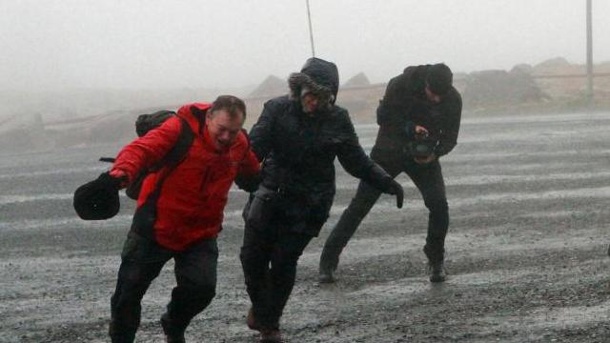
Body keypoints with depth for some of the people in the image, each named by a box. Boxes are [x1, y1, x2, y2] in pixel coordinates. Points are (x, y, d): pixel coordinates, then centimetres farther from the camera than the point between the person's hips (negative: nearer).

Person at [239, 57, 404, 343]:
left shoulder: (337, 120, -4)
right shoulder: (277, 110, -7)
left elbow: (356, 161, 2)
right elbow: (255, 147, -16)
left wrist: (386, 183, -6)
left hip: (310, 203, -1)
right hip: (271, 193, 1)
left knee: (284, 260, -3)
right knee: (253, 255, 1)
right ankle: (259, 306, 29)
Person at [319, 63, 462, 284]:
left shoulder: (453, 100, -14)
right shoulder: (402, 85, -22)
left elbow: (450, 137, -6)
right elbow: (383, 116, -14)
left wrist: (434, 153, -26)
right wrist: (410, 128, -29)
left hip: (424, 155, 1)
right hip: (389, 152, -1)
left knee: (439, 205, -19)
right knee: (359, 206, -1)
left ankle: (436, 261, 3)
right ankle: (328, 261, 10)